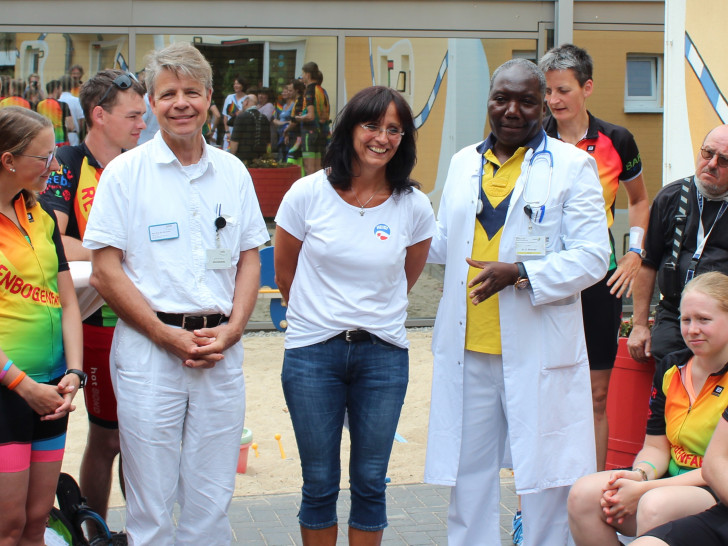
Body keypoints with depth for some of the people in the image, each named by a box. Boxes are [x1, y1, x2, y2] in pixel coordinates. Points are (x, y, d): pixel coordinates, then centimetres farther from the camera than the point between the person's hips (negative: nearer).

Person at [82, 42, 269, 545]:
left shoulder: (233, 172, 9)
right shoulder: (125, 172, -1)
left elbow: (250, 259, 12)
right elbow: (106, 272, -5)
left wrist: (231, 330, -4)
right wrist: (168, 336, -11)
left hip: (221, 351, 3)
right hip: (148, 348, -3)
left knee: (212, 501, 10)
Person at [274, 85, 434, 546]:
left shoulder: (414, 205, -2)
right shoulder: (309, 193, -5)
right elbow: (285, 272, 8)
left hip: (383, 356, 1)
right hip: (313, 353, -1)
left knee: (370, 484, 10)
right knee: (320, 484, 8)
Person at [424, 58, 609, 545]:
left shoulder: (573, 166, -3)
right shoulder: (464, 163, 13)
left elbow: (592, 256, -10)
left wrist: (519, 274, -21)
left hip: (537, 353, -5)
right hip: (467, 349, 5)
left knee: (546, 476, 3)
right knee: (468, 469, 14)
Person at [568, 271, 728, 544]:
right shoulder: (670, 368, 10)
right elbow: (656, 446, 12)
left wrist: (644, 489, -20)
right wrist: (641, 474, -12)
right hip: (673, 480, 7)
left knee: (656, 505, -37)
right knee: (584, 494, -16)